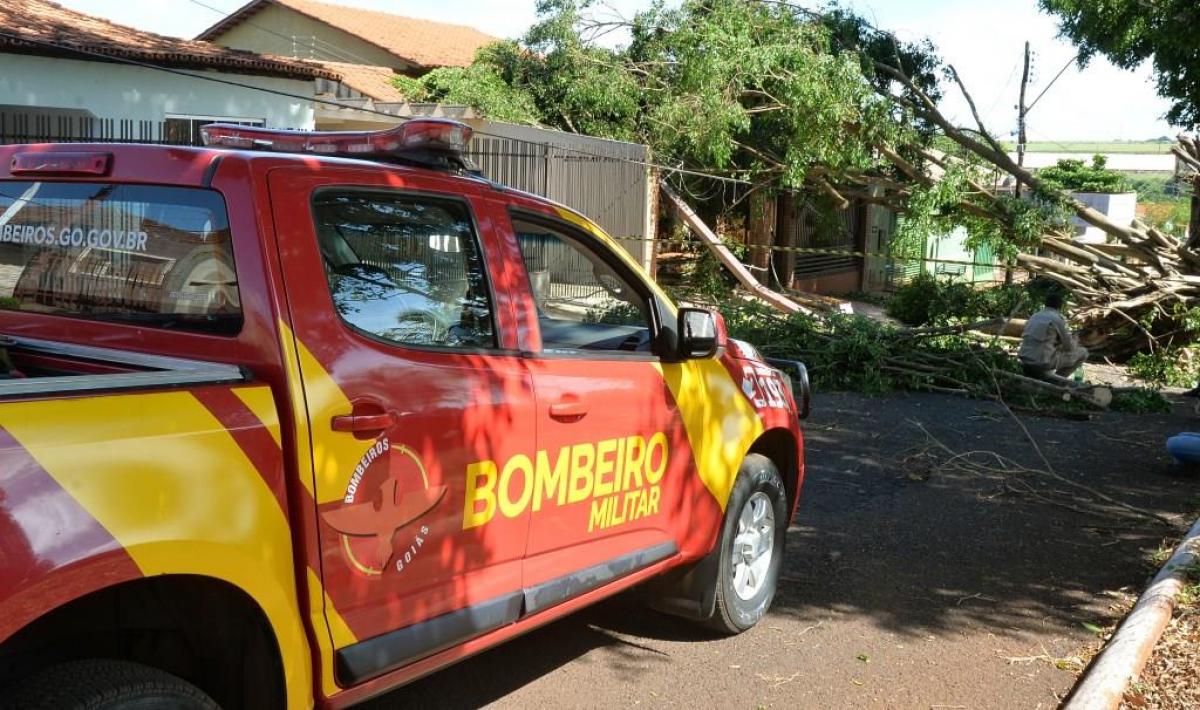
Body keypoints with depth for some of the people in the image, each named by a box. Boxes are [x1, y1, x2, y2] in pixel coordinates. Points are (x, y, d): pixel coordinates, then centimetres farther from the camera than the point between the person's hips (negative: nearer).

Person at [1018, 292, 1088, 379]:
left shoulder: (1034, 316, 15)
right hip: (1043, 363, -7)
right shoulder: (1057, 318, -6)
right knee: (1083, 352, 11)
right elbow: (1069, 347, 2)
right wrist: (1074, 342, 25)